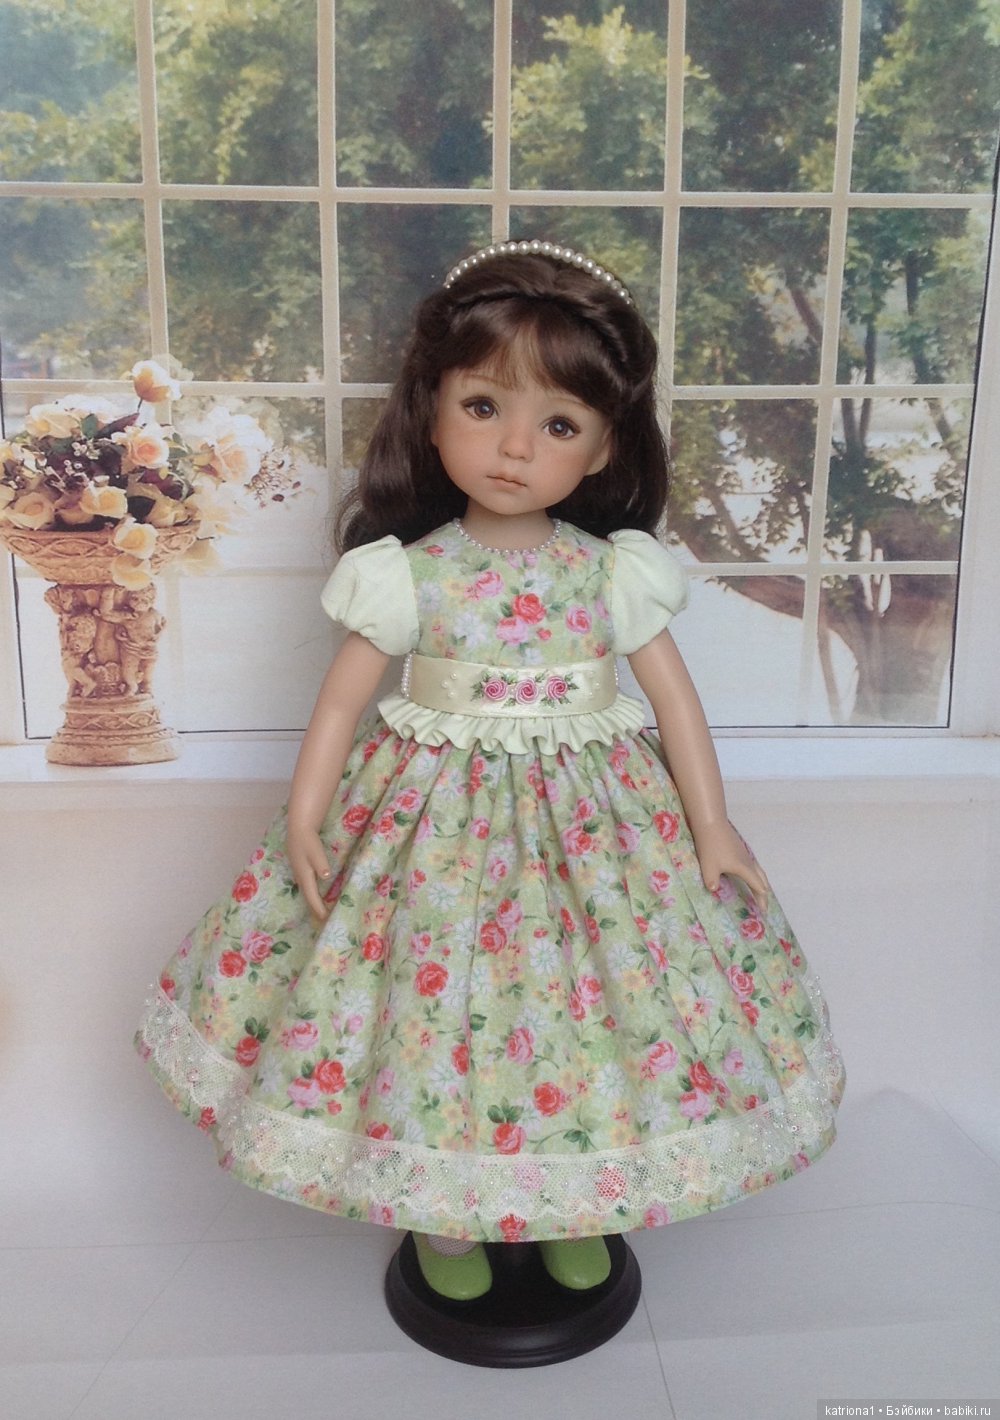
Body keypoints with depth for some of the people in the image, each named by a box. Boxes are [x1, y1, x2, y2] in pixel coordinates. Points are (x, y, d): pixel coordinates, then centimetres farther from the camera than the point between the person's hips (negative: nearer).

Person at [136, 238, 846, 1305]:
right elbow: (342, 699, -3)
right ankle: (445, 1215, 34)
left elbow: (674, 696, 0)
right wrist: (303, 821, -9)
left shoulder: (614, 570, -5)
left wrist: (713, 826, -3)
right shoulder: (407, 572, -8)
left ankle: (577, 1207, 35)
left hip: (593, 813, 1)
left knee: (595, 993, 7)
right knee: (435, 1007, 7)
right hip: (437, 816, 0)